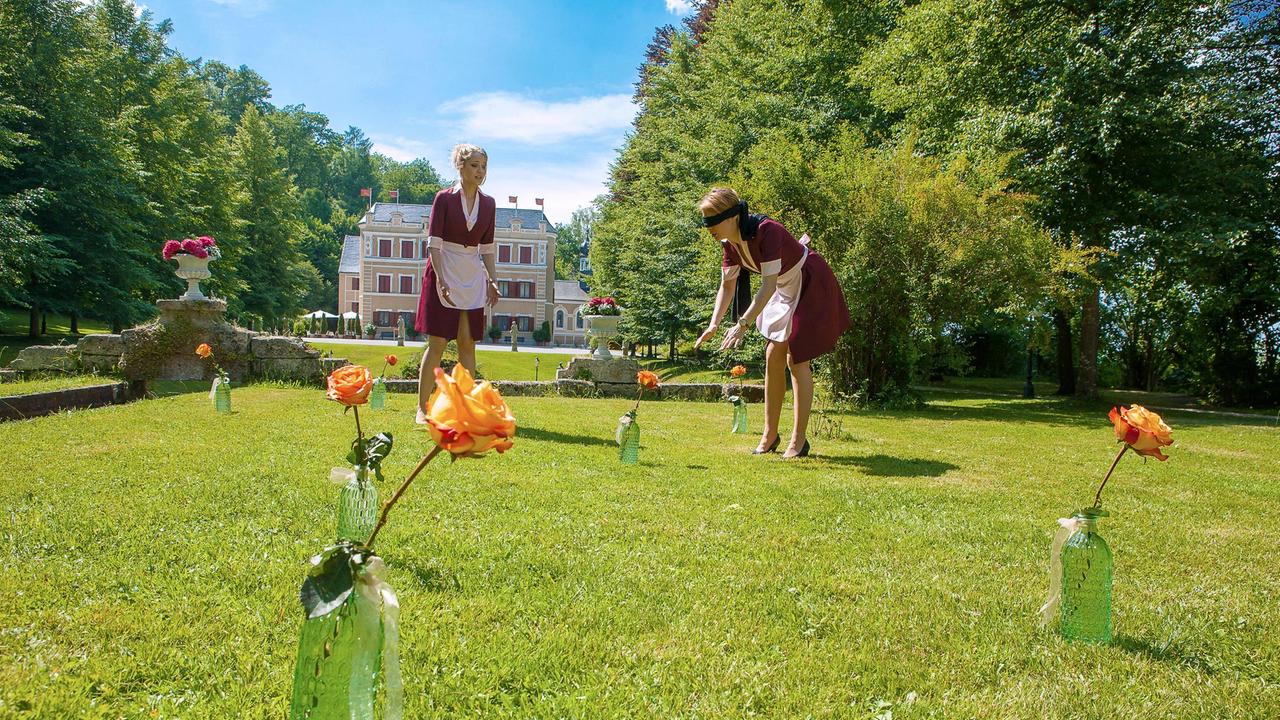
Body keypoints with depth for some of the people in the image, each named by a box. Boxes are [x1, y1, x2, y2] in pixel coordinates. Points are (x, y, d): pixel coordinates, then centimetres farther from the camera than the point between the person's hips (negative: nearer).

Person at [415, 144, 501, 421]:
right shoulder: (444, 198, -4)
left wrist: (493, 280, 6)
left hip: (473, 278, 4)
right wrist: (441, 280, -17)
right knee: (437, 343, -4)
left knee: (467, 343, 5)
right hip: (443, 275, -4)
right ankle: (422, 408, 3)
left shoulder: (488, 204, 8)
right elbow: (433, 242, -8)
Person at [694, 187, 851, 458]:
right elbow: (727, 285, -2)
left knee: (796, 359, -9)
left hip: (811, 286, -8)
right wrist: (714, 324, -14)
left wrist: (743, 324, -41)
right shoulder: (730, 242, -8)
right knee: (773, 356, 6)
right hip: (786, 290, 8)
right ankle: (770, 435, 15)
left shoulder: (767, 231, -33)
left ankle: (798, 440, 0)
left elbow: (769, 286, -36)